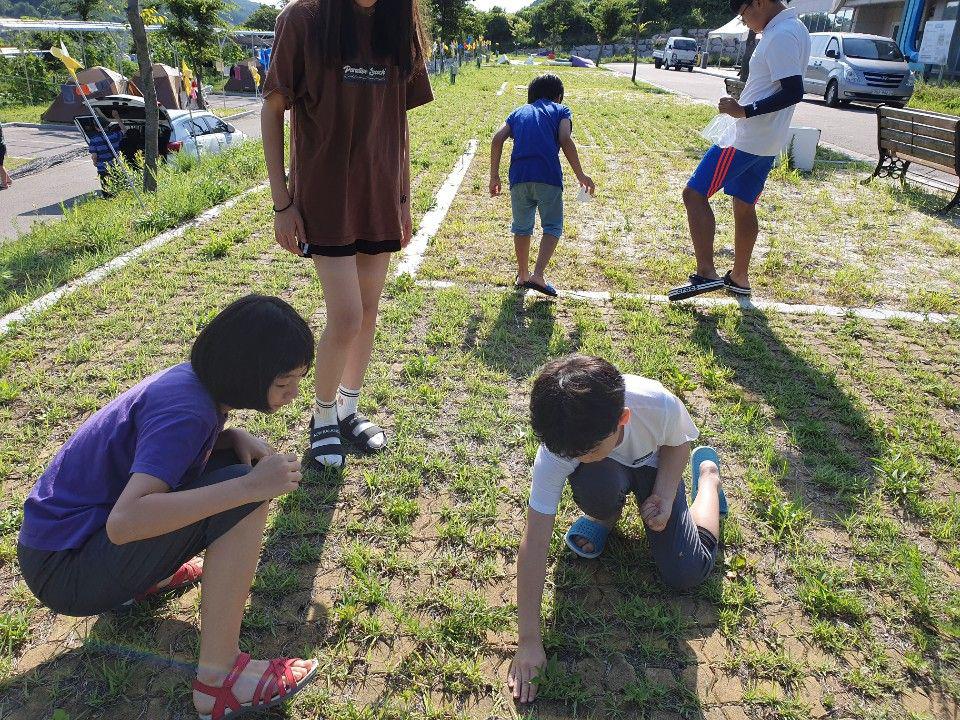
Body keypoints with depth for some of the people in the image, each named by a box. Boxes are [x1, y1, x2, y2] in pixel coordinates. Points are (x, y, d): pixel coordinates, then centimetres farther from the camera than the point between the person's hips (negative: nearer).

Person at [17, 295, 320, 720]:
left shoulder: (194, 379, -3)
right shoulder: (186, 410, -28)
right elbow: (123, 523, -37)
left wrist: (235, 438, -5)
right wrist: (248, 486, -36)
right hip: (65, 571, -9)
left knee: (232, 459, 7)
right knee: (244, 498, -26)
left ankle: (147, 580, 13)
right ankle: (219, 677, -18)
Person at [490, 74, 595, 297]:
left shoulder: (519, 112, 25)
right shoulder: (561, 111, 17)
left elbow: (497, 140, 9)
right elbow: (565, 140, -3)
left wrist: (494, 176, 12)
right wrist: (580, 175, 0)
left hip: (519, 177, 3)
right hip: (548, 177, -3)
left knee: (522, 227, 17)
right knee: (552, 227, 8)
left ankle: (522, 276, 26)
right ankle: (538, 274, -8)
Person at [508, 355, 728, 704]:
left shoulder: (660, 405, -38)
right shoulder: (555, 450, -37)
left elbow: (678, 442, -10)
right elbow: (535, 542, -34)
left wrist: (664, 496, -26)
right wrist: (529, 640, -32)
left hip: (653, 465, 1)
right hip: (607, 472, -1)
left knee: (687, 574, -10)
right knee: (594, 487, -38)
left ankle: (707, 471, 18)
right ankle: (607, 517, 2)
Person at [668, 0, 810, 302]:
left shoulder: (781, 36, -18)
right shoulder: (793, 29, 14)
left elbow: (794, 92, -26)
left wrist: (745, 111, -25)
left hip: (745, 140, -10)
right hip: (766, 142, 10)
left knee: (695, 194, -7)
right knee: (744, 206, 17)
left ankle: (706, 274, -10)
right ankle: (739, 278, 25)